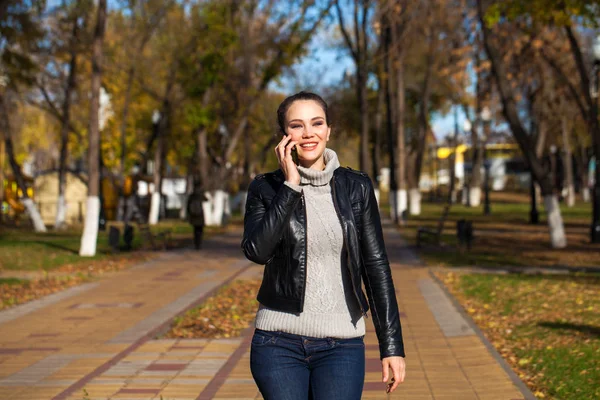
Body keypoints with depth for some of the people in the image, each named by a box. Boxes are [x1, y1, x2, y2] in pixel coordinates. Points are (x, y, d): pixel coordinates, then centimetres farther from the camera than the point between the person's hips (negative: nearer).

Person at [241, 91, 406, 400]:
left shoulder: (356, 187, 3)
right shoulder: (266, 188, 1)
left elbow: (375, 266, 3)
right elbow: (256, 250, -17)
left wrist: (392, 346, -1)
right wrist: (291, 186, -14)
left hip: (341, 345, 0)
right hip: (279, 342, 0)